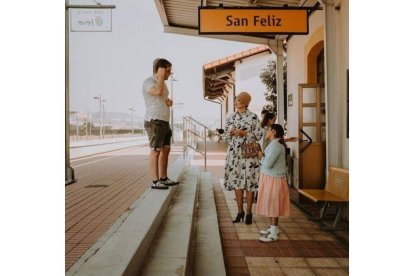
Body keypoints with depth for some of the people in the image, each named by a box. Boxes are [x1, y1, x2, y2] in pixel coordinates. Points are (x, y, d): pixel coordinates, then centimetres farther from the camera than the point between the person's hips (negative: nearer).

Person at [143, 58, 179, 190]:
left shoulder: (162, 83, 18)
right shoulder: (148, 82, -9)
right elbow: (158, 92, -30)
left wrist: (169, 101, 5)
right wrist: (161, 75, -15)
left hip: (164, 122, 9)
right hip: (154, 122, -9)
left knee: (165, 150, 11)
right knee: (155, 151, -7)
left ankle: (163, 178, 20)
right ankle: (155, 181, -2)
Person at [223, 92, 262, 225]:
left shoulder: (253, 116, -4)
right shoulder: (230, 117, 8)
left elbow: (258, 135, -4)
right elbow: (225, 135, 12)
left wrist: (244, 133, -16)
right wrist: (231, 132, -9)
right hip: (234, 152, 4)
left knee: (249, 181, -1)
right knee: (236, 180, 7)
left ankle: (249, 212, 14)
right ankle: (240, 211, 21)